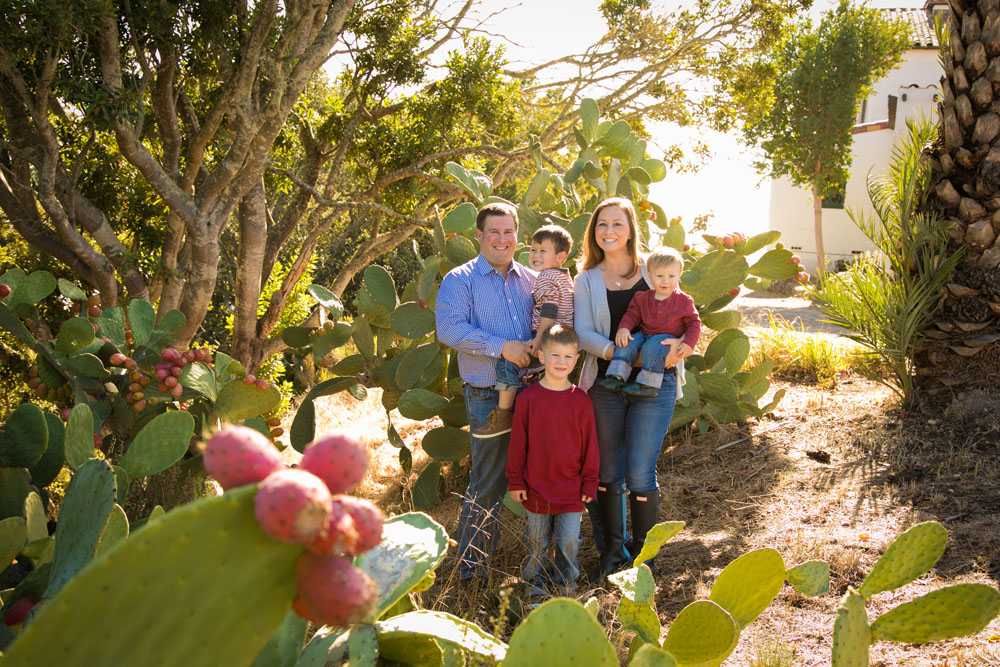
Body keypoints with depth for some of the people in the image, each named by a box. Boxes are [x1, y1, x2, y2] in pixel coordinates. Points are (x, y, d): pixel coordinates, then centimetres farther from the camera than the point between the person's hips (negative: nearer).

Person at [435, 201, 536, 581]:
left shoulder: (531, 280, 15)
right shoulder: (460, 280, 0)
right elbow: (449, 329, -14)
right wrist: (502, 346, -19)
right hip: (487, 397, -4)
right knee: (489, 480, 0)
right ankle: (471, 562, 14)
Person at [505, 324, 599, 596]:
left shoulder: (580, 399, -2)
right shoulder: (528, 397, -6)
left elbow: (589, 442, 3)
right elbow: (518, 441, -1)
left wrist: (589, 482, 3)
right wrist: (515, 480, 0)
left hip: (571, 488, 1)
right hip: (536, 486, 0)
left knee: (569, 539, 6)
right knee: (537, 540, 13)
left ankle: (566, 580, 29)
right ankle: (535, 581, 32)